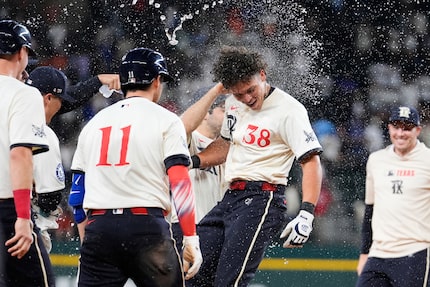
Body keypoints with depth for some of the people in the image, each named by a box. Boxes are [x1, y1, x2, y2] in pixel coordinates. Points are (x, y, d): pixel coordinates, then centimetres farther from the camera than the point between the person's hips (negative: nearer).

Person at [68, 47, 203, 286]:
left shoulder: (94, 123, 17)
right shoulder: (165, 120, 3)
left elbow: (78, 193, 16)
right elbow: (179, 182, -8)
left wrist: (87, 242, 22)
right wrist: (191, 239, -8)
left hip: (98, 225, 4)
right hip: (147, 225, -4)